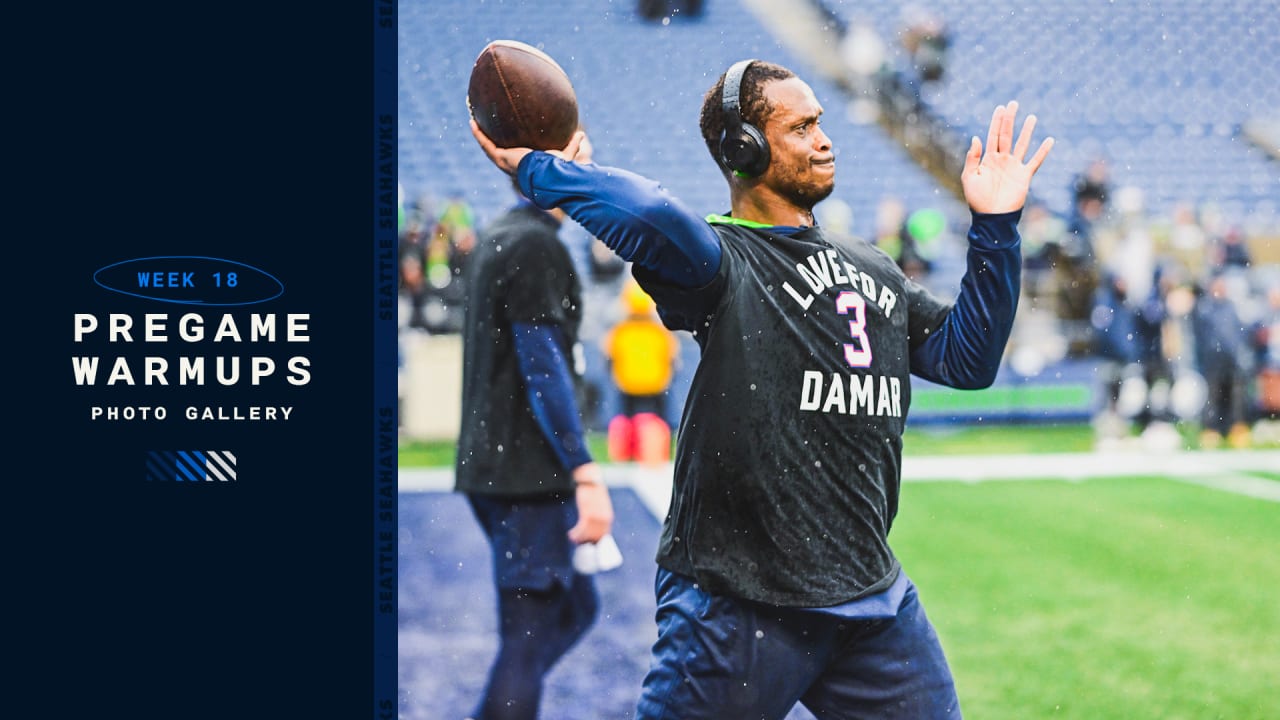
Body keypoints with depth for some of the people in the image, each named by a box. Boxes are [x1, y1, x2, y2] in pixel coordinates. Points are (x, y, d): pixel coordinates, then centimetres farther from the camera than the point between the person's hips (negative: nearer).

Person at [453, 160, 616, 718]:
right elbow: (542, 365, -20)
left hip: (490, 464, 10)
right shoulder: (537, 244, -14)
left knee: (575, 606, 17)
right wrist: (585, 474, -23)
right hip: (527, 475, -10)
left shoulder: (495, 238, 15)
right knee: (528, 639, -5)